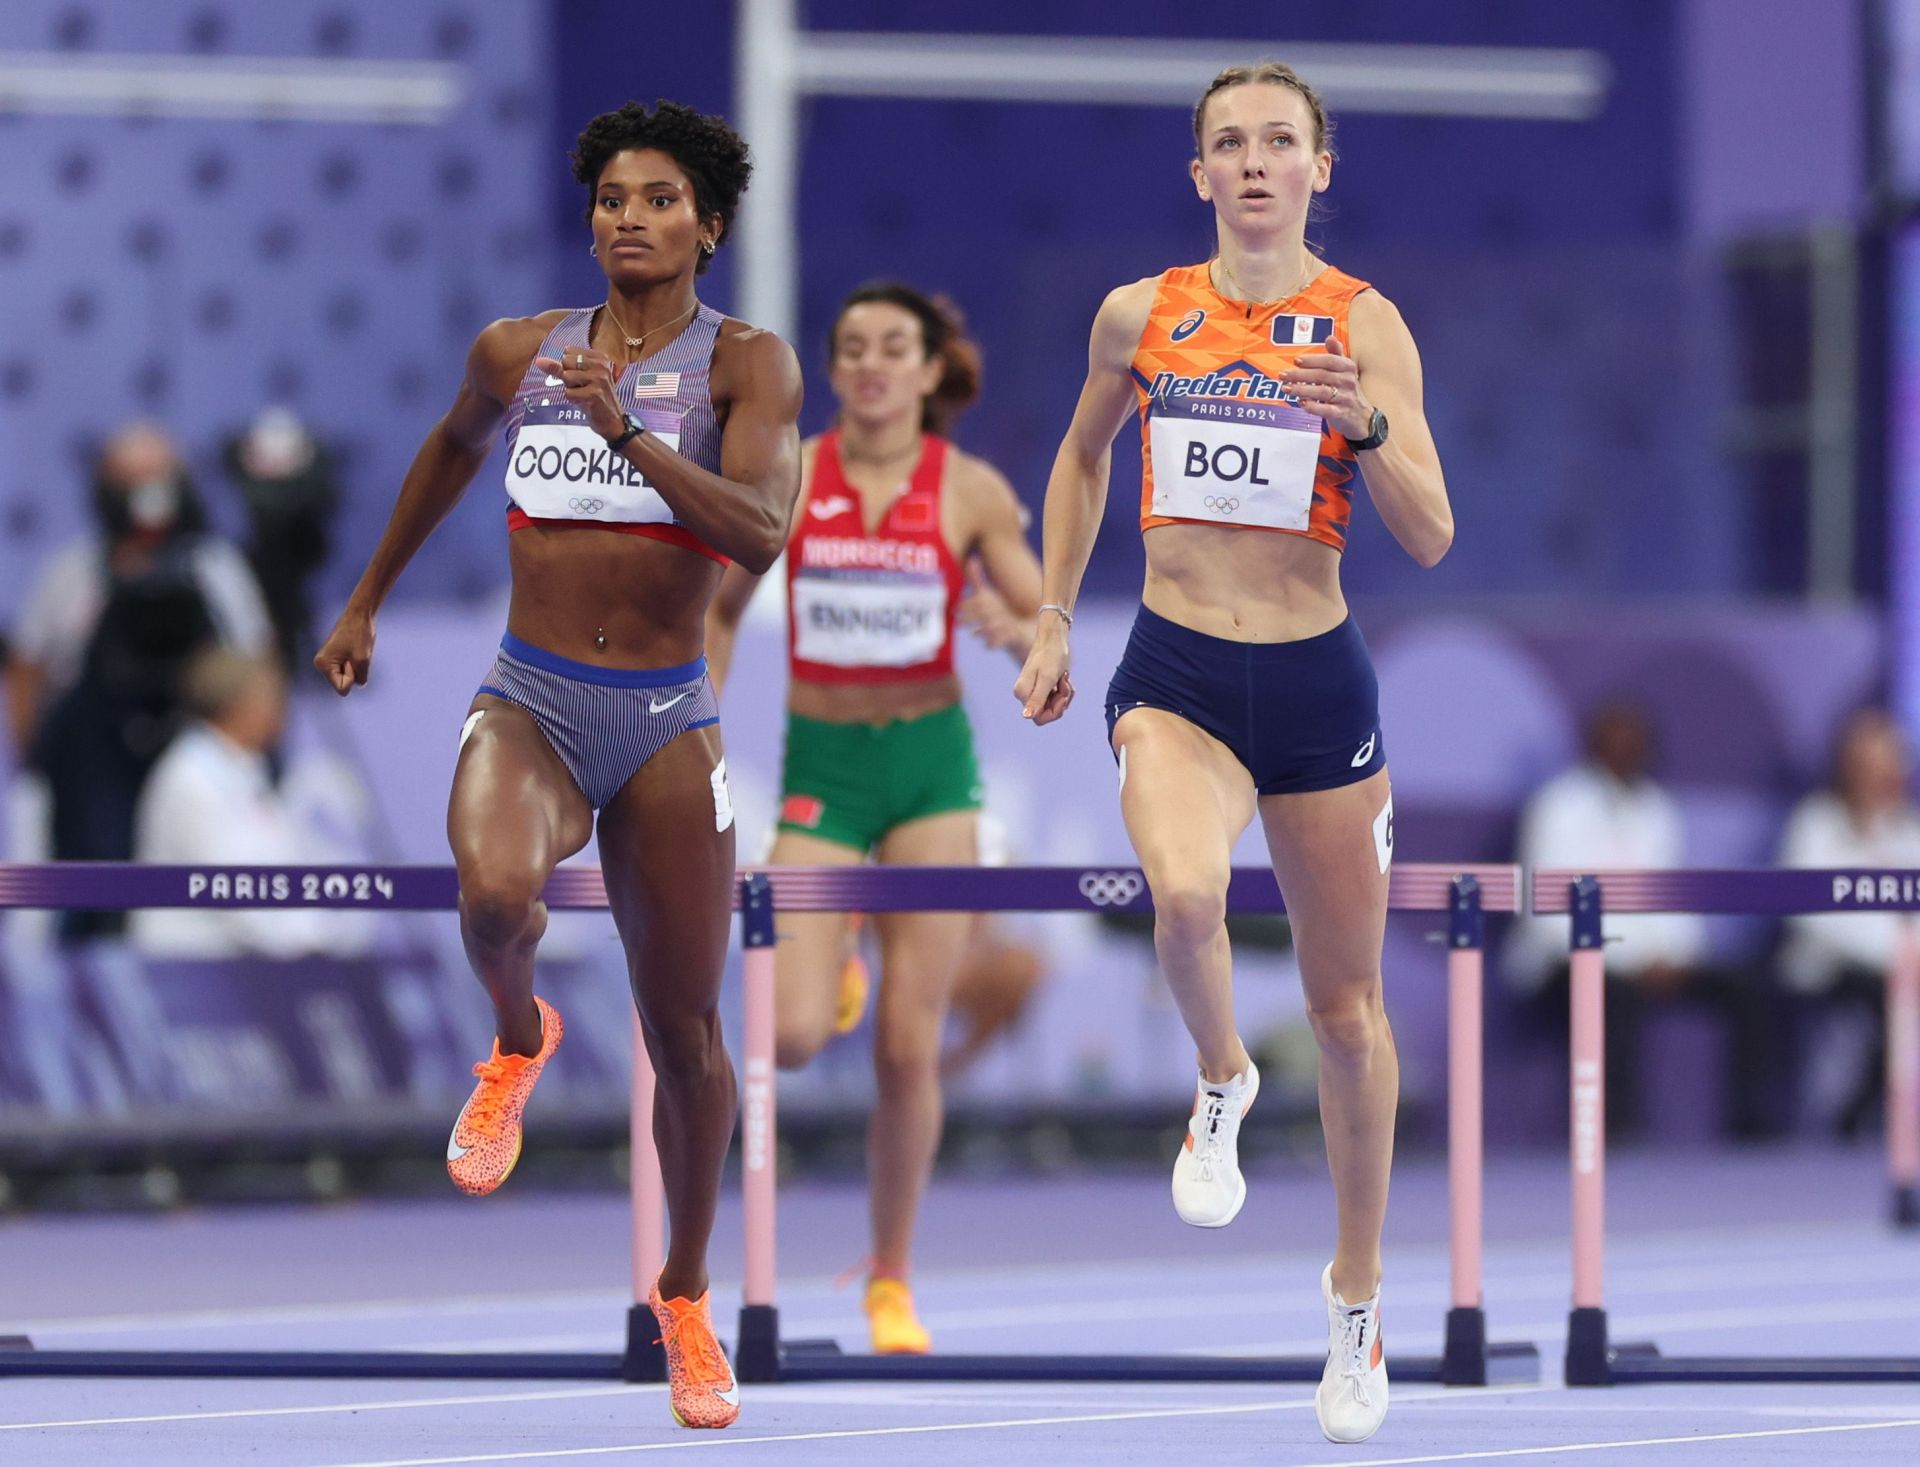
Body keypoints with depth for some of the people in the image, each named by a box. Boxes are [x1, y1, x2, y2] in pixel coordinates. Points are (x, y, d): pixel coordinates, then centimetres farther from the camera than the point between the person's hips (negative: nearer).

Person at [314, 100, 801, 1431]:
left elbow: (759, 535, -19)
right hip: (531, 705, 1)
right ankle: (519, 1037, 3)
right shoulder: (518, 353, 6)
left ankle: (687, 1296, 26)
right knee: (496, 895, -33)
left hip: (667, 721, -1)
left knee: (684, 1028, 4)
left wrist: (626, 434, -28)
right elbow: (454, 448, 28)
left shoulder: (748, 364, -4)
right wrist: (368, 602, 34)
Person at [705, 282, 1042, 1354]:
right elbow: (722, 610, 12)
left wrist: (1017, 631, -22)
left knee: (910, 1051, -2)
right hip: (821, 768, 0)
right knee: (791, 1037, -14)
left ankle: (892, 1283, 13)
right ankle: (832, 973, 25)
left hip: (932, 762, 0)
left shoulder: (971, 491, -2)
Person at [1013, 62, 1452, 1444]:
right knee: (1185, 892, -32)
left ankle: (1358, 1297, 26)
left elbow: (1431, 537, -11)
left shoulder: (1364, 324, -5)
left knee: (1347, 1006, 8)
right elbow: (1082, 459, 21)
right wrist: (1052, 621, 17)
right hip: (1176, 674, 0)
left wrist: (1364, 425, -28)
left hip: (1318, 680, 0)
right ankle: (1221, 1083, 1)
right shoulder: (1140, 316, 2)